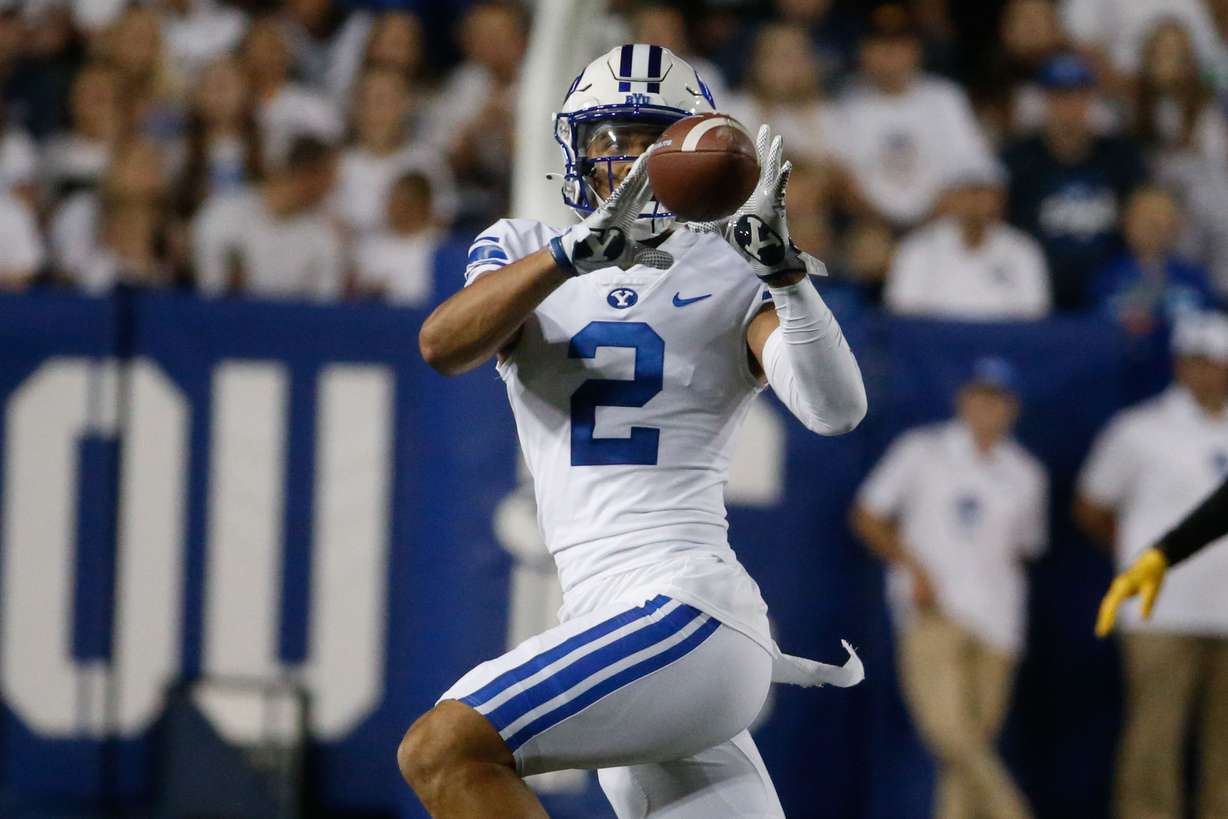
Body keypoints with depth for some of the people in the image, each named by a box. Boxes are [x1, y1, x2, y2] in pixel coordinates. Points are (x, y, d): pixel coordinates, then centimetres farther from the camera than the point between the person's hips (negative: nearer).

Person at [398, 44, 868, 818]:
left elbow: (835, 409, -11)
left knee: (444, 749, -21)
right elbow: (443, 345, -8)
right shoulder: (524, 251, 14)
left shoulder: (730, 276, 4)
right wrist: (576, 251, -23)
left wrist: (782, 269, -25)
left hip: (685, 610, -5)